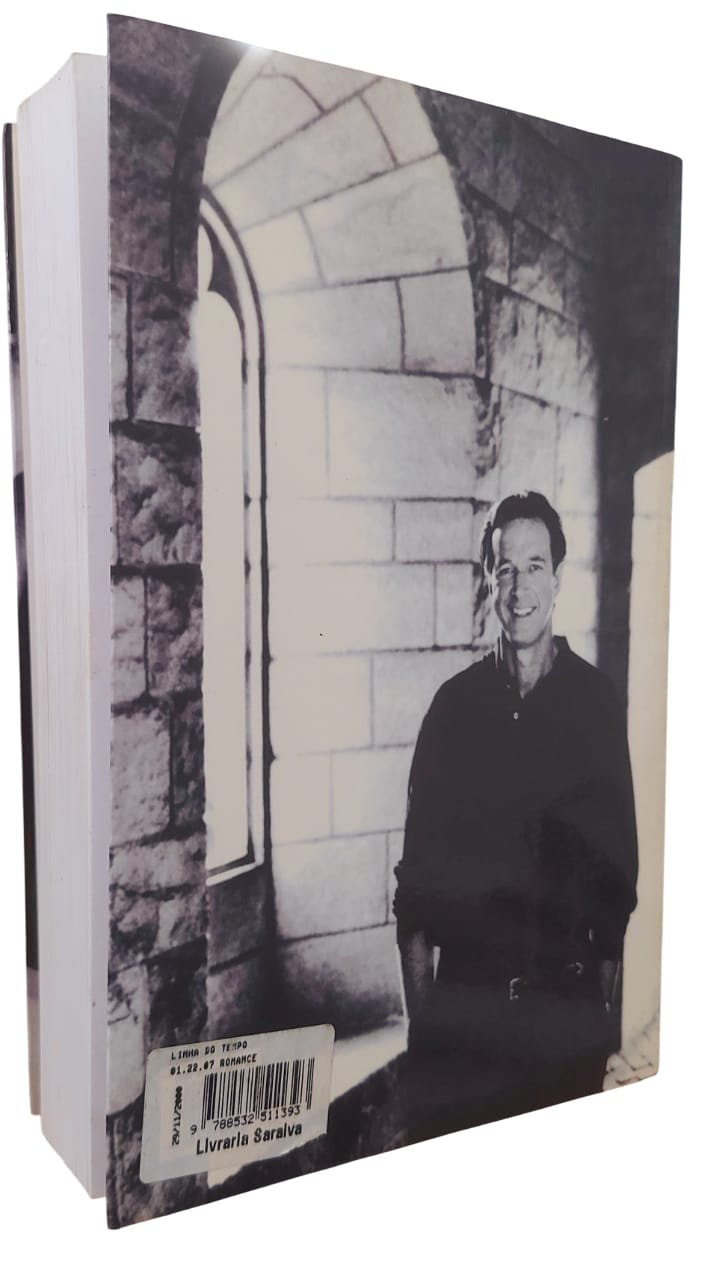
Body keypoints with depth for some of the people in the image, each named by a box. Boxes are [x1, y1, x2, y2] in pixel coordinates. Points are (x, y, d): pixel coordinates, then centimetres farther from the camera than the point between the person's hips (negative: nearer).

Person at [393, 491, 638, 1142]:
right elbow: (420, 851, 4)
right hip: (462, 996, 1)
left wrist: (605, 999, 0)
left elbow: (620, 855, 1)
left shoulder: (597, 703, -1)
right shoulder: (456, 703, 3)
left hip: (567, 998, -1)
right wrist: (417, 1003, 1)